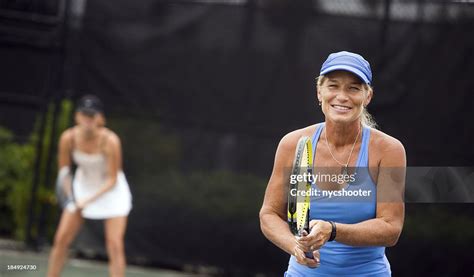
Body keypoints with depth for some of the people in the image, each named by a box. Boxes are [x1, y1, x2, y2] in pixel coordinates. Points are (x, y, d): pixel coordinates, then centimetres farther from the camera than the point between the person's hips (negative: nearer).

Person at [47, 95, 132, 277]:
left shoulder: (110, 140, -29)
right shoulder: (68, 138, -20)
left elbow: (112, 180, -24)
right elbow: (63, 170, -6)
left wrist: (88, 200, -33)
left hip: (110, 191, -3)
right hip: (82, 188, 3)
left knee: (115, 245, -12)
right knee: (61, 239, -1)